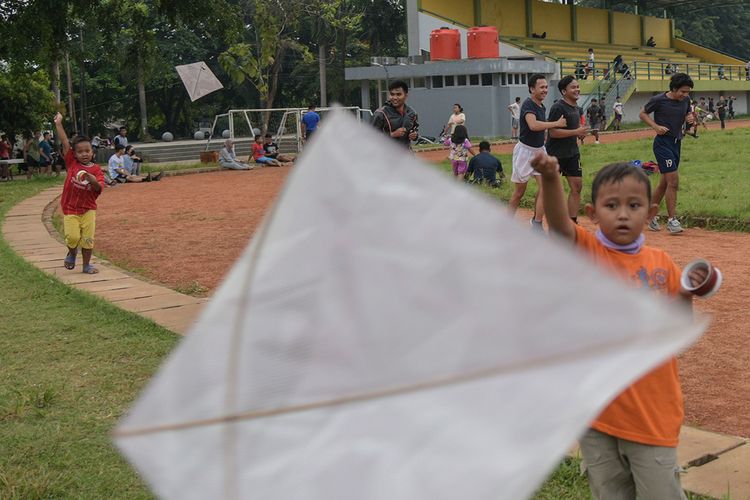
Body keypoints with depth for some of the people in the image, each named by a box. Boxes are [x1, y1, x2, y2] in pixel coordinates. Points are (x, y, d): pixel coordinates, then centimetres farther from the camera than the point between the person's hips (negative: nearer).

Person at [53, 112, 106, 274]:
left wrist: (94, 182, -34)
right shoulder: (72, 163, -3)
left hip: (88, 209, 1)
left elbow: (99, 189, -13)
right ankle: (72, 253, 22)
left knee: (88, 239, 1)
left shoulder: (96, 170, -4)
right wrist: (58, 124, -13)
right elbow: (65, 143, -8)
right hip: (70, 208, 0)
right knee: (73, 237, -11)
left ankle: (86, 265, 16)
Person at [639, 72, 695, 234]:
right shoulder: (658, 100, -12)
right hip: (662, 143, -7)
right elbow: (643, 113, 0)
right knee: (673, 181, -13)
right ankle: (672, 220, -8)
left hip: (677, 143, 7)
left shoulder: (686, 99, 4)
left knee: (665, 182, 13)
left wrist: (689, 118, -4)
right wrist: (656, 126, -15)